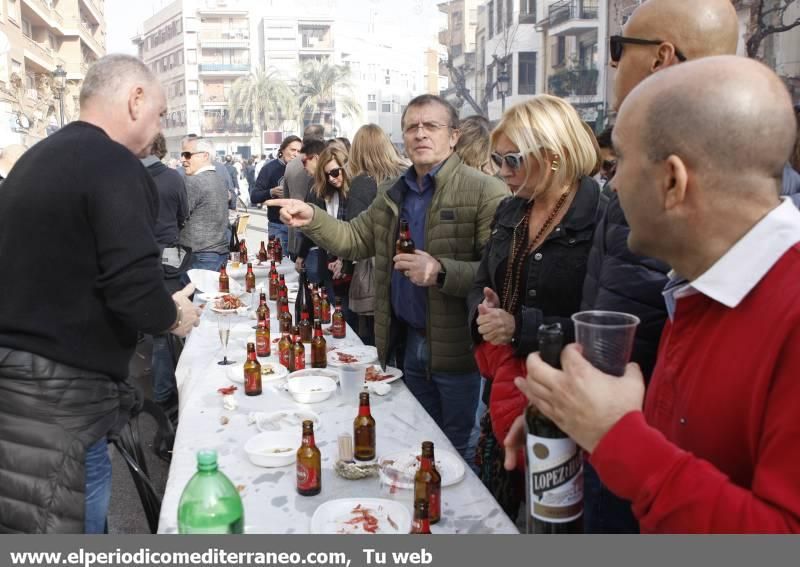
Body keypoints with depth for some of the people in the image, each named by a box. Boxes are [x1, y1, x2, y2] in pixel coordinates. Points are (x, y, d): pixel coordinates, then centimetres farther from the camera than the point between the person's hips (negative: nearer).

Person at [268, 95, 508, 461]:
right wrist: (311, 220, -4)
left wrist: (441, 271, -33)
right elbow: (355, 239, 11)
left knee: (461, 452, 10)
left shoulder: (485, 192, -14)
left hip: (458, 348, -6)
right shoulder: (393, 193, 10)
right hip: (408, 341, 7)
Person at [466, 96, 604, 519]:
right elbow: (481, 285, 18)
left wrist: (520, 326, -22)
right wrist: (483, 311, -5)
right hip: (501, 396, 7)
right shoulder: (510, 212, 8)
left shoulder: (598, 219, -17)